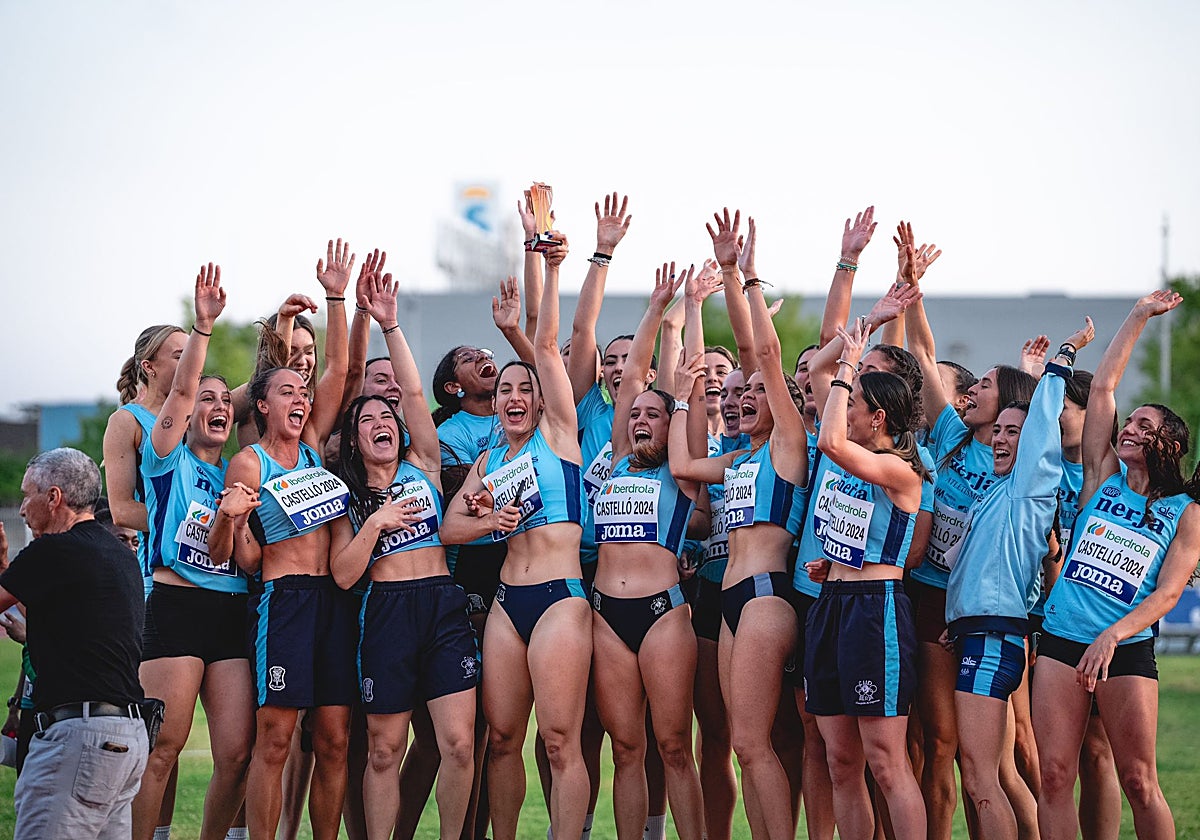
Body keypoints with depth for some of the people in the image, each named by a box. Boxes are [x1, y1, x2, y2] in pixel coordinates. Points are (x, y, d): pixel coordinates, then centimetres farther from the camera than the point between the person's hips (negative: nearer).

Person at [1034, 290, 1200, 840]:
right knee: (1054, 776, -4)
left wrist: (1112, 635, -20)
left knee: (1138, 780, -2)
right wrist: (1139, 318, 12)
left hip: (1127, 649, -2)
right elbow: (1102, 386, 9)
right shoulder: (1104, 478, 11)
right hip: (1060, 641, 2)